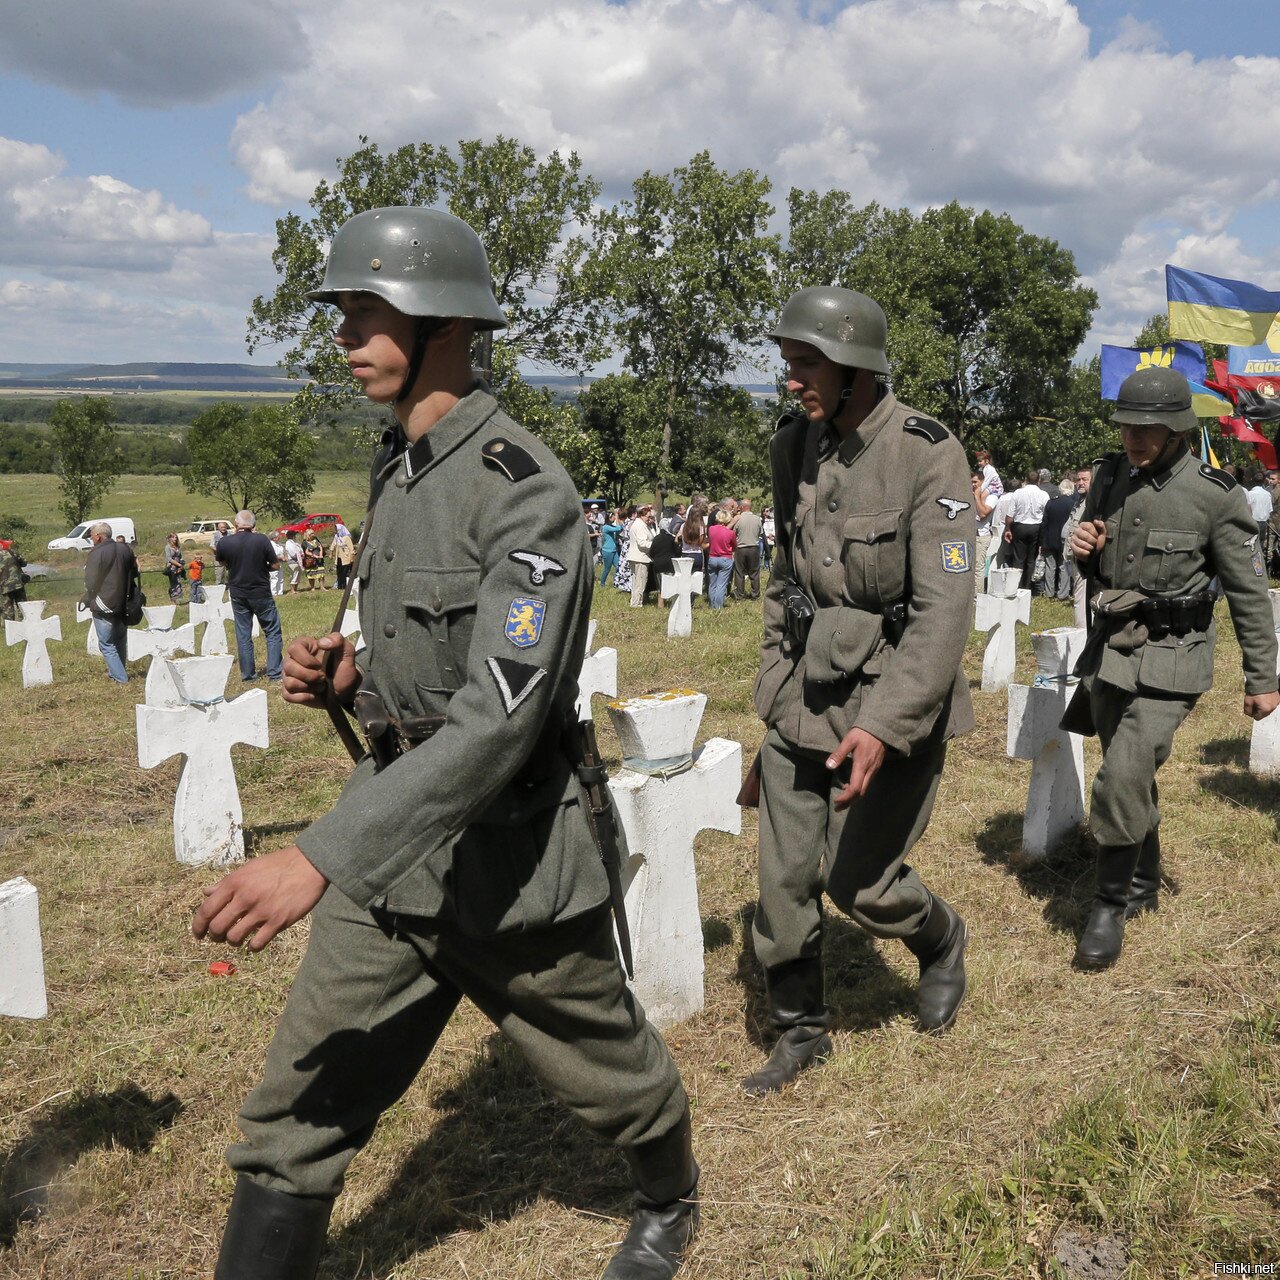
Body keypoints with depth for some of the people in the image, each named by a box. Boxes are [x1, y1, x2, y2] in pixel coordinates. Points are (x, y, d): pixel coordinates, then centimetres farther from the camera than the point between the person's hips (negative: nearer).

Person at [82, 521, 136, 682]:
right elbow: (134, 573, 14)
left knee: (107, 644, 2)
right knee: (120, 641, 19)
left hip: (104, 607, -7)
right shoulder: (126, 549, 3)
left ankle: (120, 677, -1)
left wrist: (87, 600, 2)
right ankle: (117, 671, 30)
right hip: (124, 605, 7)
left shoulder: (97, 553, -17)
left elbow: (90, 582, -14)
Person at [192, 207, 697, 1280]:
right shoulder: (396, 469, 7)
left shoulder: (524, 490, -21)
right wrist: (351, 675, -2)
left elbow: (497, 716, -30)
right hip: (393, 848, 7)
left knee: (610, 1069, 19)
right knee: (296, 1120, 7)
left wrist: (321, 857, -35)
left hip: (509, 858, -7)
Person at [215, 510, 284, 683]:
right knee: (272, 632, 8)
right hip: (261, 594, -2)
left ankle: (248, 673, 16)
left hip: (238, 594, 2)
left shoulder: (224, 543, -9)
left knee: (243, 635, 12)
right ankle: (275, 673, 4)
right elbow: (275, 565, -8)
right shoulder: (262, 540, -15)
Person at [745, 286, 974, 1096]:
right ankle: (800, 1030, 28)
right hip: (803, 695, 5)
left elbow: (945, 609, -23)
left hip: (893, 699, -5)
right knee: (784, 879, 7)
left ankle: (942, 942, 37)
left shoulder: (928, 454, -17)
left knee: (859, 882, 3)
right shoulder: (793, 448, 2)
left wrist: (883, 724, -33)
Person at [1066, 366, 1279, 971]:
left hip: (1169, 660, -5)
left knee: (1123, 778, -17)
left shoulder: (1215, 495, -13)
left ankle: (1112, 906, 0)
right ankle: (1144, 885, 37)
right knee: (1133, 774, 18)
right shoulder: (1108, 477, 2)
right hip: (1107, 650, 6)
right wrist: (1083, 548, -8)